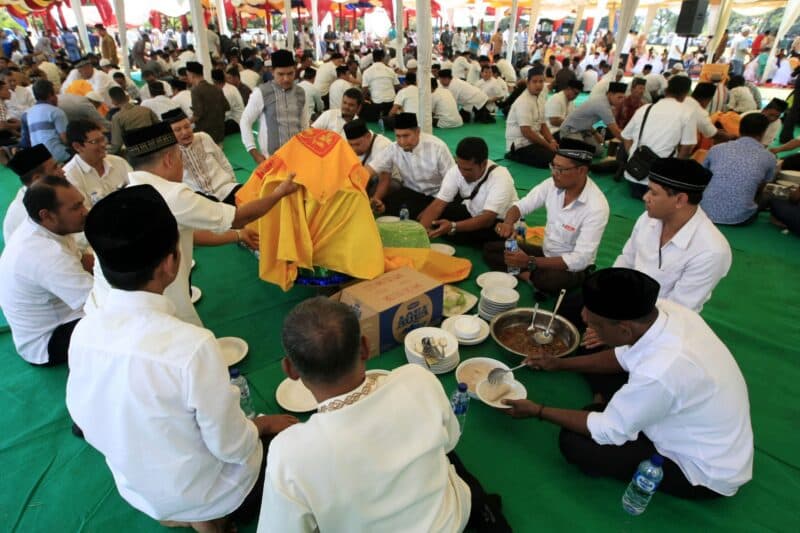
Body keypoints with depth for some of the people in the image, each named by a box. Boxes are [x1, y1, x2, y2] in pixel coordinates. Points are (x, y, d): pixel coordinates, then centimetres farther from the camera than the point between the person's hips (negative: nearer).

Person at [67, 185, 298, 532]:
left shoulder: (83, 333, -17)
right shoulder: (193, 345, -37)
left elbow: (82, 417, 0)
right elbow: (232, 447, -25)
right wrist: (264, 424, -4)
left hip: (135, 487, 6)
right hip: (196, 492, -5)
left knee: (253, 430, 25)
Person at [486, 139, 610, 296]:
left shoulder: (596, 206, -27)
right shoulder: (553, 184, -11)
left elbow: (580, 259, -30)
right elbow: (521, 205, -2)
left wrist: (529, 262, -36)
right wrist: (508, 223, -28)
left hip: (573, 268, -6)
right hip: (546, 252, 6)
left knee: (548, 280, -40)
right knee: (490, 249, -4)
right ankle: (533, 277, -14)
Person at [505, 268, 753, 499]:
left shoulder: (660, 373, -40)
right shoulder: (666, 310, -18)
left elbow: (608, 431, -21)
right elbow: (624, 356, 3)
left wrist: (537, 411, -11)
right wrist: (560, 363, 7)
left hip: (708, 471, -7)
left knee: (574, 443, -10)